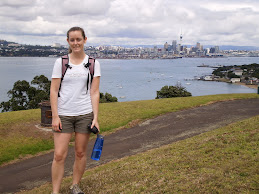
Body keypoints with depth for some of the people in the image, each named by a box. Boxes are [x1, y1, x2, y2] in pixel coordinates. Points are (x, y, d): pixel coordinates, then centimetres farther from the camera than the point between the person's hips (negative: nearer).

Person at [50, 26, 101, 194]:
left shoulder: (93, 64, 3)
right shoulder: (61, 62, 1)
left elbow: (94, 92, 1)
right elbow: (54, 91, -1)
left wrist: (95, 117, -5)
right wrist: (55, 116, -8)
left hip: (85, 114, 1)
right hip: (63, 114, -1)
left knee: (80, 153, 9)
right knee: (59, 155, -3)